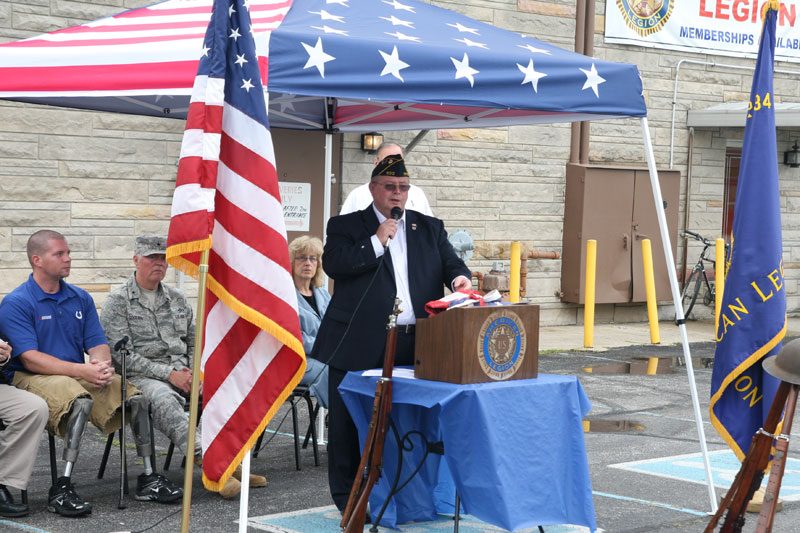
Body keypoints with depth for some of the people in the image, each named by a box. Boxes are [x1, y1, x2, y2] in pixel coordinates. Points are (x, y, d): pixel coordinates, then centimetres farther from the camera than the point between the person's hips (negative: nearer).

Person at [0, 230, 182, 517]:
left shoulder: (81, 298, 15)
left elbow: (98, 344, 11)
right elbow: (30, 358, -15)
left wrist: (102, 365, -15)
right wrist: (82, 370, -24)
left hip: (81, 375, 6)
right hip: (33, 379, -6)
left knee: (134, 395, -16)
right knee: (80, 400, -37)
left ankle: (148, 478, -6)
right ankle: (61, 490, -36)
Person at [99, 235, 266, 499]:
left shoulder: (176, 298, 21)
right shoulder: (117, 302, 1)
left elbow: (194, 342, 23)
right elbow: (122, 356, -8)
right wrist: (169, 374, -14)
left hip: (181, 373, 5)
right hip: (141, 377, -5)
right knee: (164, 398, -38)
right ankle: (207, 461, -51)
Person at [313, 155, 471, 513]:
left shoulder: (429, 228, 18)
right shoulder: (346, 226, 7)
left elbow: (451, 264, 9)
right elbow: (333, 264, -8)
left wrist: (459, 279, -13)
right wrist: (377, 242, -10)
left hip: (414, 346, 2)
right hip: (360, 345, -2)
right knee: (348, 423, 2)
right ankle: (347, 496, 14)